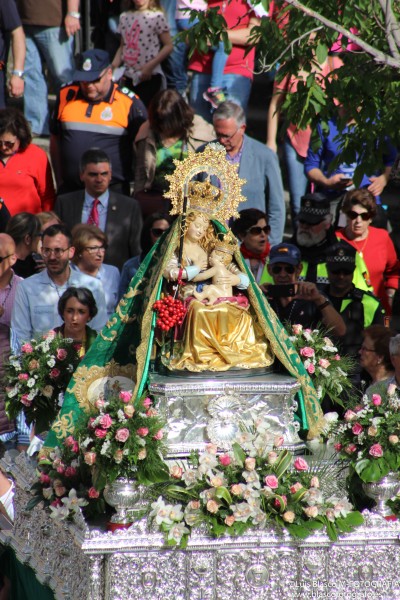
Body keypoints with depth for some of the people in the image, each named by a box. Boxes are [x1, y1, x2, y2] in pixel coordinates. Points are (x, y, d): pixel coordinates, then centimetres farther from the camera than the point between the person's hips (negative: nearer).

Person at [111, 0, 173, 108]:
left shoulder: (156, 16, -7)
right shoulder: (124, 17, 9)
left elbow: (168, 46, -7)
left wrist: (150, 65, -16)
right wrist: (115, 64, -1)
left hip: (149, 76, -5)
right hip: (128, 77, 5)